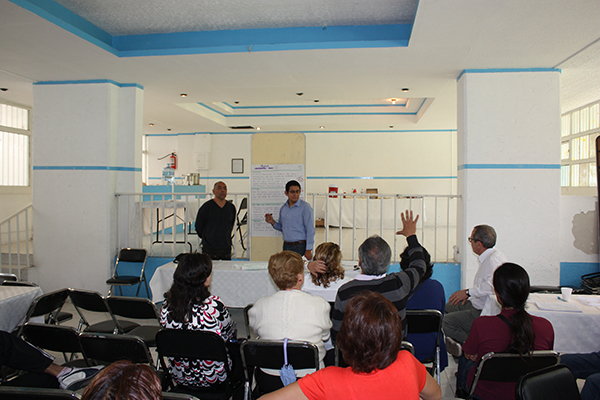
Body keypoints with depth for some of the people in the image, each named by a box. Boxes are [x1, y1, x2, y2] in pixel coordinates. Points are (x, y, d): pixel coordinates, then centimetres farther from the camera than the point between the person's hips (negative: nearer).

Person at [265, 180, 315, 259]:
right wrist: (272, 222, 2)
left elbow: (310, 230, -10)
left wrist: (309, 250, -14)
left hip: (300, 247, -5)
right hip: (286, 246, 6)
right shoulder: (283, 208, 11)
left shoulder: (305, 207, -8)